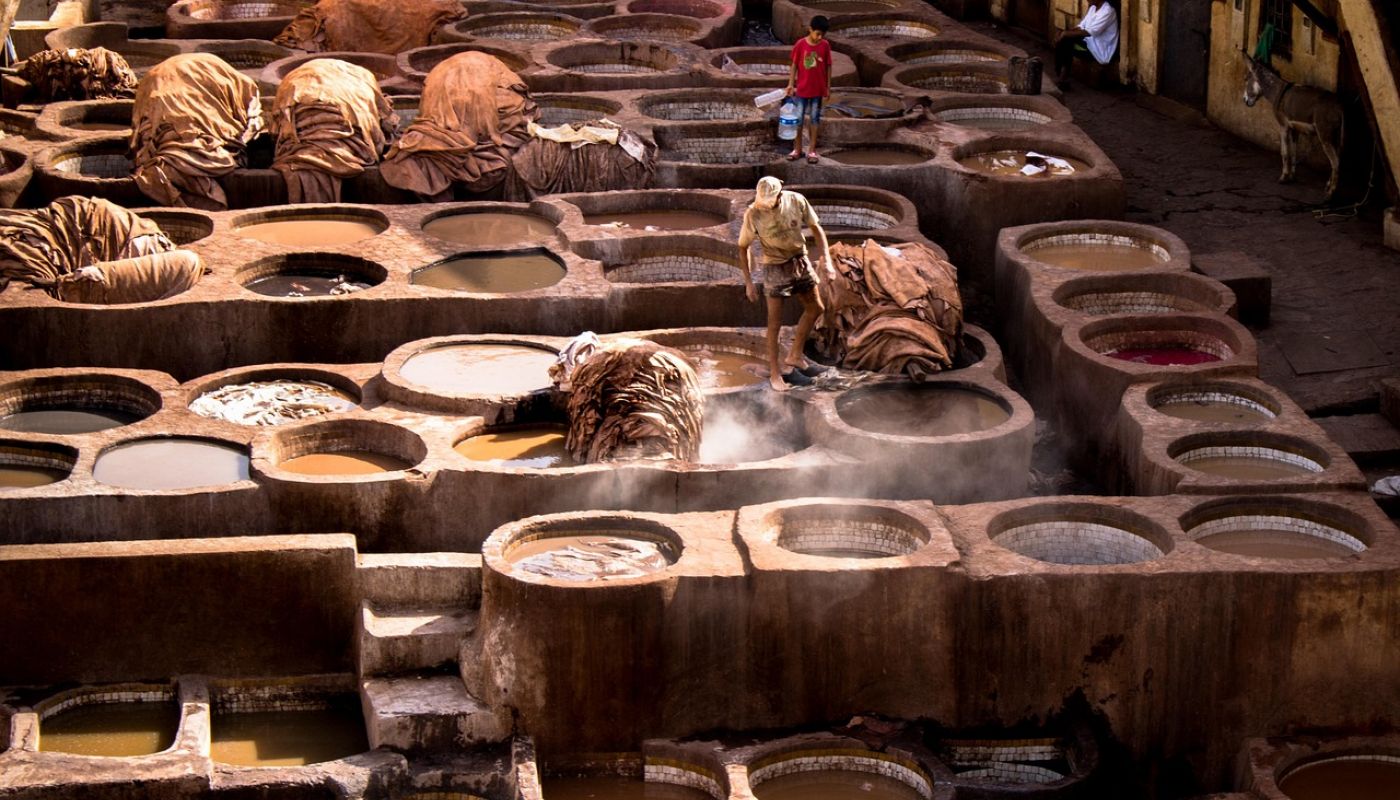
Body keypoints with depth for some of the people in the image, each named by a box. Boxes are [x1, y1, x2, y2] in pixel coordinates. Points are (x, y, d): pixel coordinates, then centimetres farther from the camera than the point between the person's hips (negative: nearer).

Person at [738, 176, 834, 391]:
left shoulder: (796, 201, -17)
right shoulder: (753, 214, -23)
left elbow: (816, 228, -3)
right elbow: (743, 247, -11)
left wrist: (827, 260, -10)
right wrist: (748, 283, -11)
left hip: (800, 261, 5)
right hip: (775, 267, -5)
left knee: (815, 308, 16)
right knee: (775, 323, -1)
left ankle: (794, 357, 31)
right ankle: (775, 373, 10)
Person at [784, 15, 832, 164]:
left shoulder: (825, 45, -6)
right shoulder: (800, 44, -10)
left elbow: (828, 67, 1)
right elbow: (794, 65, -2)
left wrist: (828, 87, 2)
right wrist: (791, 84, -4)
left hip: (818, 89, 1)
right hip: (802, 88, -1)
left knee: (815, 119, 8)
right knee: (799, 119, 6)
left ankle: (812, 150, 16)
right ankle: (797, 149, 18)